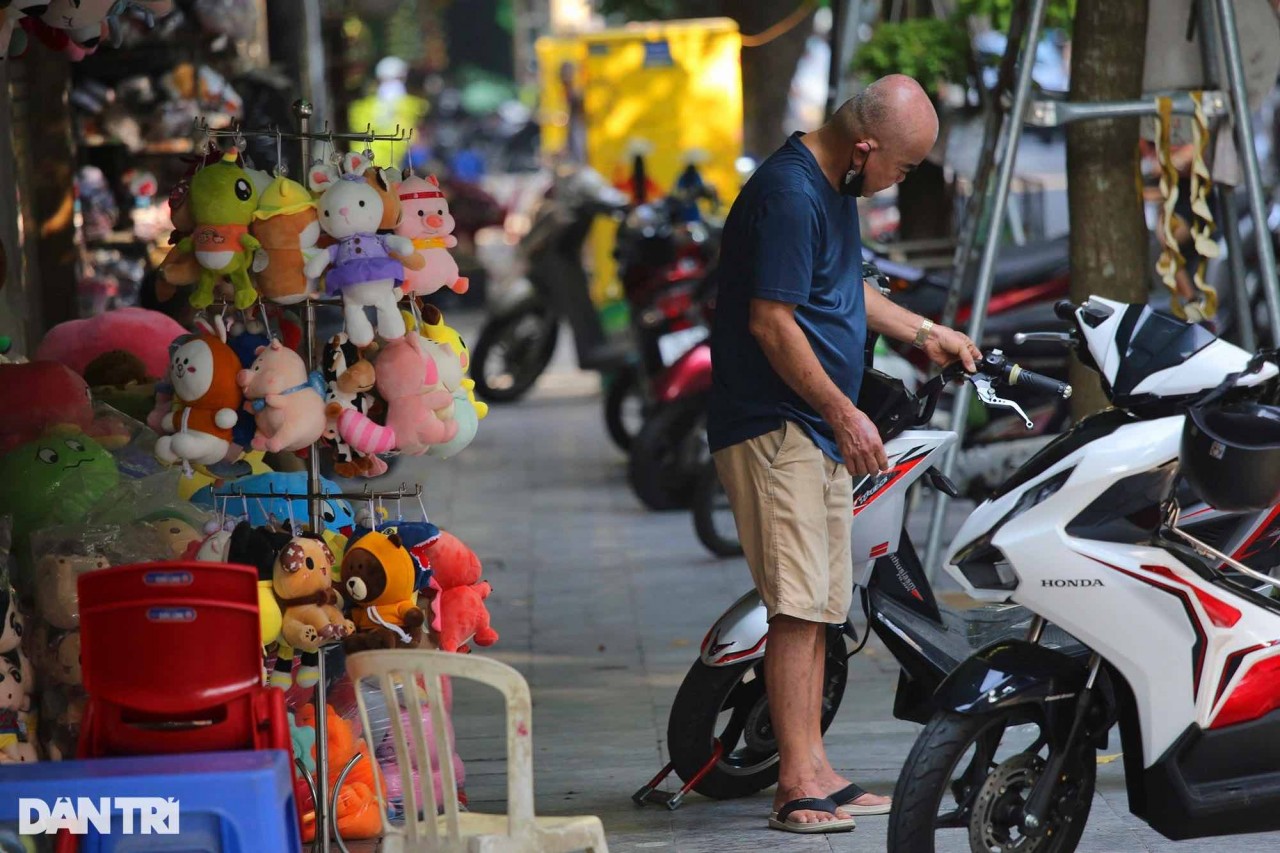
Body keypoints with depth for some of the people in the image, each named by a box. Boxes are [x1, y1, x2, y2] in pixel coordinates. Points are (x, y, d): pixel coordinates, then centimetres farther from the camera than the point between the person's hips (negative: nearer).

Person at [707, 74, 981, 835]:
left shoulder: (835, 188, 15)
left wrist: (923, 332, 29)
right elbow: (771, 322, -21)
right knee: (799, 608, -13)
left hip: (819, 431, 10)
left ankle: (815, 771, 15)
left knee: (821, 608, 11)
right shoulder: (789, 194, -18)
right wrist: (844, 412, -15)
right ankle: (798, 786, -13)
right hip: (775, 425, -10)